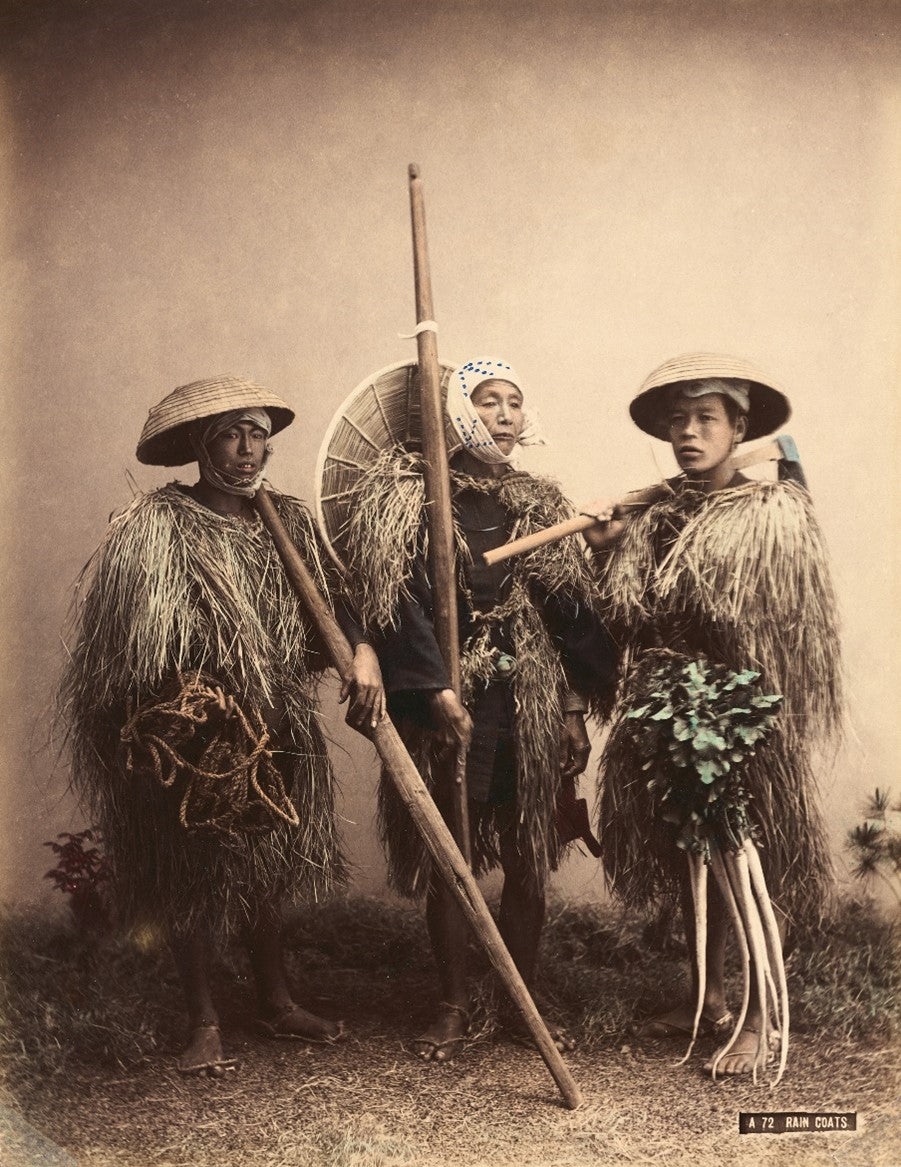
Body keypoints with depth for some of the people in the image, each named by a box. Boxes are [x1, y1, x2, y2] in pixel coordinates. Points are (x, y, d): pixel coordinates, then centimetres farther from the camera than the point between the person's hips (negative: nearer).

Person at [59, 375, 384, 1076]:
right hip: (190, 738, -5)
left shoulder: (289, 522, 5)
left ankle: (278, 1004, 33)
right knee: (195, 878, 7)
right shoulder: (159, 526, -12)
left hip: (276, 732, 5)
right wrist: (178, 722, -18)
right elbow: (134, 649, -14)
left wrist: (362, 650, -18)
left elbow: (328, 598, 1)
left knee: (268, 869, 17)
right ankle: (204, 1024, 23)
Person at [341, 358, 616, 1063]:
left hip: (530, 704, 3)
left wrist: (576, 706, 4)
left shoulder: (541, 502, 9)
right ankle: (453, 1009, 23)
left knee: (527, 861, 9)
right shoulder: (409, 492, -2)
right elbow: (399, 597, -12)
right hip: (445, 702, -3)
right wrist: (435, 689, -20)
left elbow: (570, 608, 8)